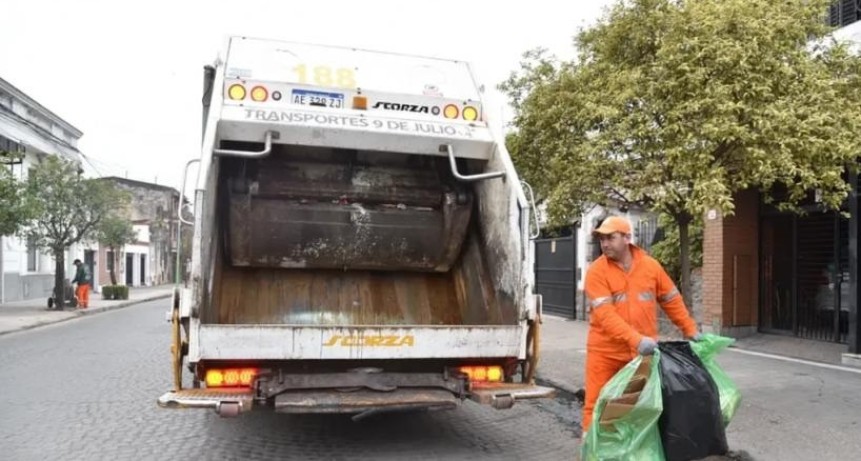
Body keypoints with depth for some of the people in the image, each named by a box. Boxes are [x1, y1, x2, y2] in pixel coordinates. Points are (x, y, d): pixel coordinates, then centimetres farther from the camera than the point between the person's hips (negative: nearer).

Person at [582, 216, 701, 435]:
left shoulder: (651, 266, 1)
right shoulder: (597, 271, -11)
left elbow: (672, 301, 13)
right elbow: (605, 314, -21)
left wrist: (690, 330, 13)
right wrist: (636, 339, -33)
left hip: (643, 352, 3)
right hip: (605, 352, -2)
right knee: (596, 405, 2)